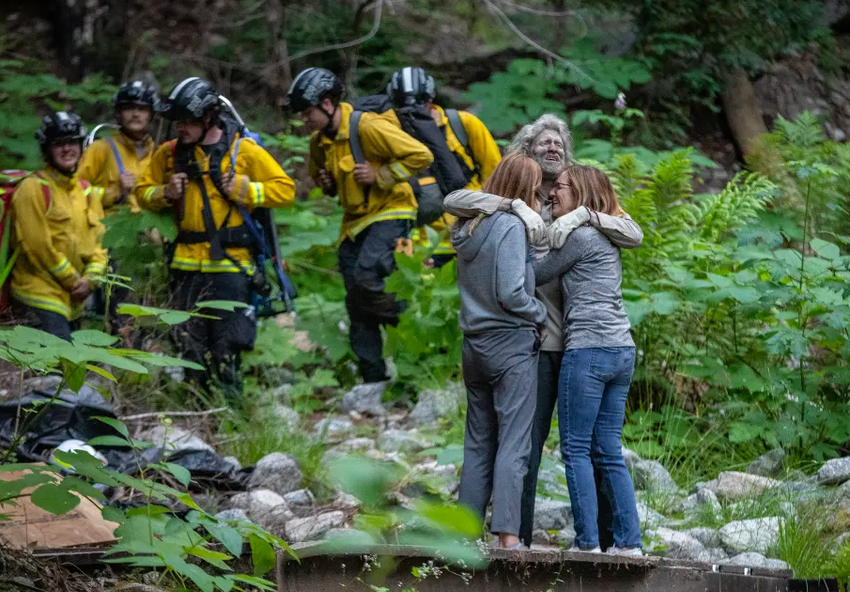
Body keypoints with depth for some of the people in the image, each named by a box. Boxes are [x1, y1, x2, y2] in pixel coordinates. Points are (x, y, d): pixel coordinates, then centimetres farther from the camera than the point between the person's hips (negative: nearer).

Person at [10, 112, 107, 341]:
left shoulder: (86, 191, 15)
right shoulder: (33, 188, -9)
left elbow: (99, 240, 13)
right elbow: (38, 245, -14)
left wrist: (90, 278, -5)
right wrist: (73, 280, -9)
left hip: (72, 300, 8)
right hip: (40, 297, -8)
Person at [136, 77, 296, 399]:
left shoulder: (242, 149, -1)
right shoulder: (170, 153, 10)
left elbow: (284, 189, 0)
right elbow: (144, 192, 19)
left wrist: (244, 190, -12)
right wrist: (166, 193, -1)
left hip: (229, 264, -4)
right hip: (186, 265, 4)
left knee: (227, 349, -7)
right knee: (191, 345, 5)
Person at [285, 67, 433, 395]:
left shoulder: (369, 127, -18)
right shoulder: (320, 141, 6)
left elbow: (421, 156, -18)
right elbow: (319, 172, 28)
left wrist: (380, 175, -20)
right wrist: (327, 183, 6)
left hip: (389, 213, -8)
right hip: (355, 222, 8)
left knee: (364, 278, -27)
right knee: (357, 306, 3)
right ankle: (374, 378, 9)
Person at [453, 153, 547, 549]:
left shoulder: (468, 227, 11)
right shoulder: (510, 225, -13)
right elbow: (510, 293, -18)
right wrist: (542, 314, -2)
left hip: (475, 345, 7)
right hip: (512, 343, -7)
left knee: (478, 442, 12)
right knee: (513, 445, -6)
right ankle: (507, 535, -11)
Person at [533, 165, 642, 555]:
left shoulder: (581, 234, -8)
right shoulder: (606, 237, 19)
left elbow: (537, 275, -1)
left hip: (588, 348, -9)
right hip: (622, 350, 9)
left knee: (576, 449, -5)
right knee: (609, 452, 9)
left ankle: (588, 542, -7)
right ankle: (629, 541, 6)